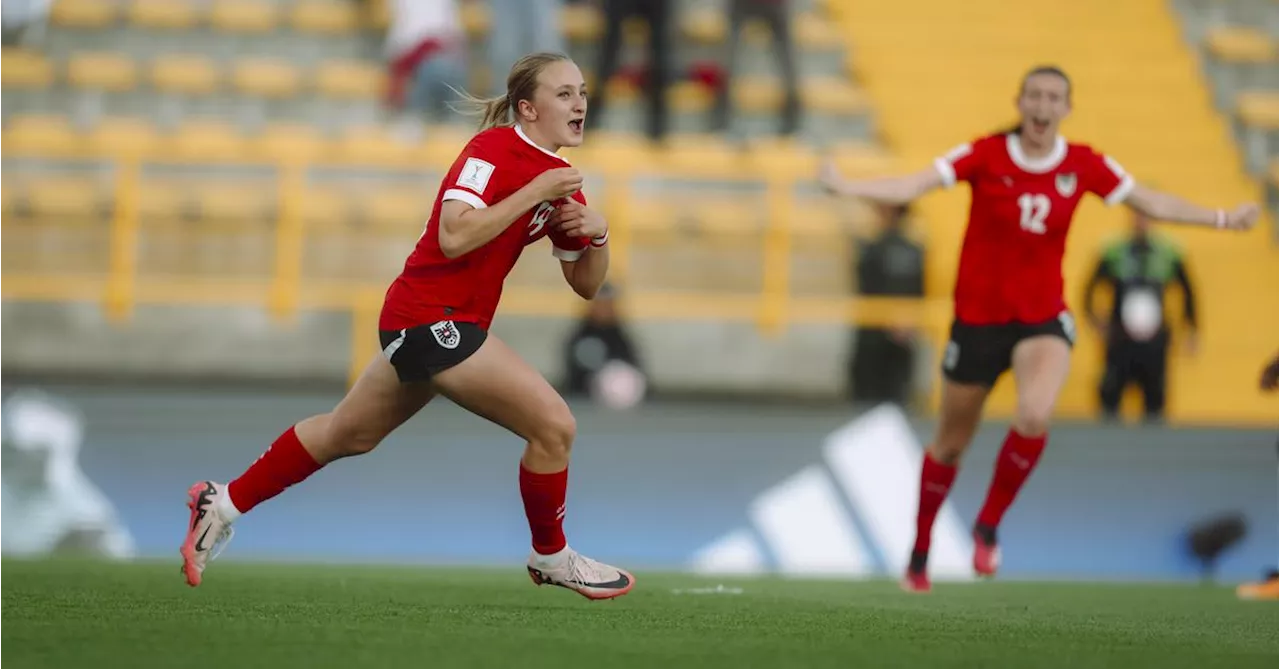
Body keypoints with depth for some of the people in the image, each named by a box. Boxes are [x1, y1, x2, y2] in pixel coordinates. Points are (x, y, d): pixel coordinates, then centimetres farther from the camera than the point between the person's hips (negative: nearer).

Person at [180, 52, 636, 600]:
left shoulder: (559, 179, 9)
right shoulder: (495, 148, -15)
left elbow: (586, 284, 13)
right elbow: (454, 236, -28)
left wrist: (597, 233, -7)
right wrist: (535, 192, -26)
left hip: (427, 324, 10)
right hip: (430, 316, -10)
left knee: (348, 435, 21)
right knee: (553, 425, -11)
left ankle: (225, 504, 32)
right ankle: (551, 556, 9)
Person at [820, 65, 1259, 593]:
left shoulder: (1084, 166, -2)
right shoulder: (985, 156, -9)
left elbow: (1150, 202, 5)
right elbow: (913, 186, -18)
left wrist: (1221, 218, -2)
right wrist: (845, 188, -32)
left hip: (1042, 319, 1)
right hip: (978, 317, -1)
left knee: (1036, 415, -28)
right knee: (950, 444, 10)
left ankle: (988, 526, -5)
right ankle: (920, 555, 32)